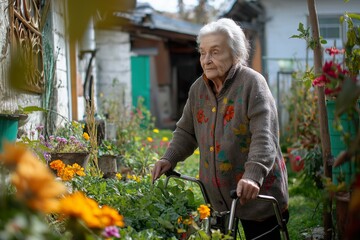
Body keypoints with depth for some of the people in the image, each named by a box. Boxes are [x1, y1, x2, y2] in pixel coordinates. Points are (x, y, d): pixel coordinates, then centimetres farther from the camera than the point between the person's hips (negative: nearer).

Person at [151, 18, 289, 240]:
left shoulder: (252, 83, -14)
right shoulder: (198, 88, 6)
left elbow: (264, 137, -23)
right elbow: (186, 131, 16)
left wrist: (253, 176, -37)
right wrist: (169, 159, -1)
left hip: (258, 194, -6)